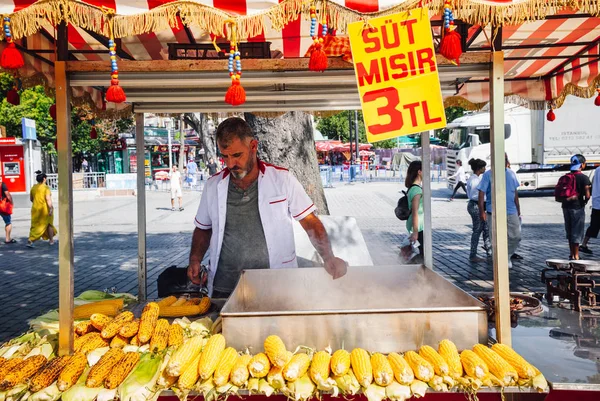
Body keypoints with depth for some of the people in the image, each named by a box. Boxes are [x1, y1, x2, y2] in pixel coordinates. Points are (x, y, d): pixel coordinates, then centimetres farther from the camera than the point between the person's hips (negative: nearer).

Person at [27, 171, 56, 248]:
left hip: (35, 209, 5)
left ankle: (30, 240, -10)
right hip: (45, 209, -5)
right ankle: (51, 240, 22)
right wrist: (51, 208, -20)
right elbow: (48, 199, -19)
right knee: (49, 224, 12)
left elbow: (31, 199, 13)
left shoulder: (33, 187, 6)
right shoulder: (46, 187, -12)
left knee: (35, 225, 8)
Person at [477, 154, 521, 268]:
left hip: (511, 212, 4)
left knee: (516, 236, 5)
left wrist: (518, 209, 18)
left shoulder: (511, 174, 10)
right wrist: (482, 211, -15)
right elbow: (481, 193, -8)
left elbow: (515, 193, 18)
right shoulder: (488, 174, -5)